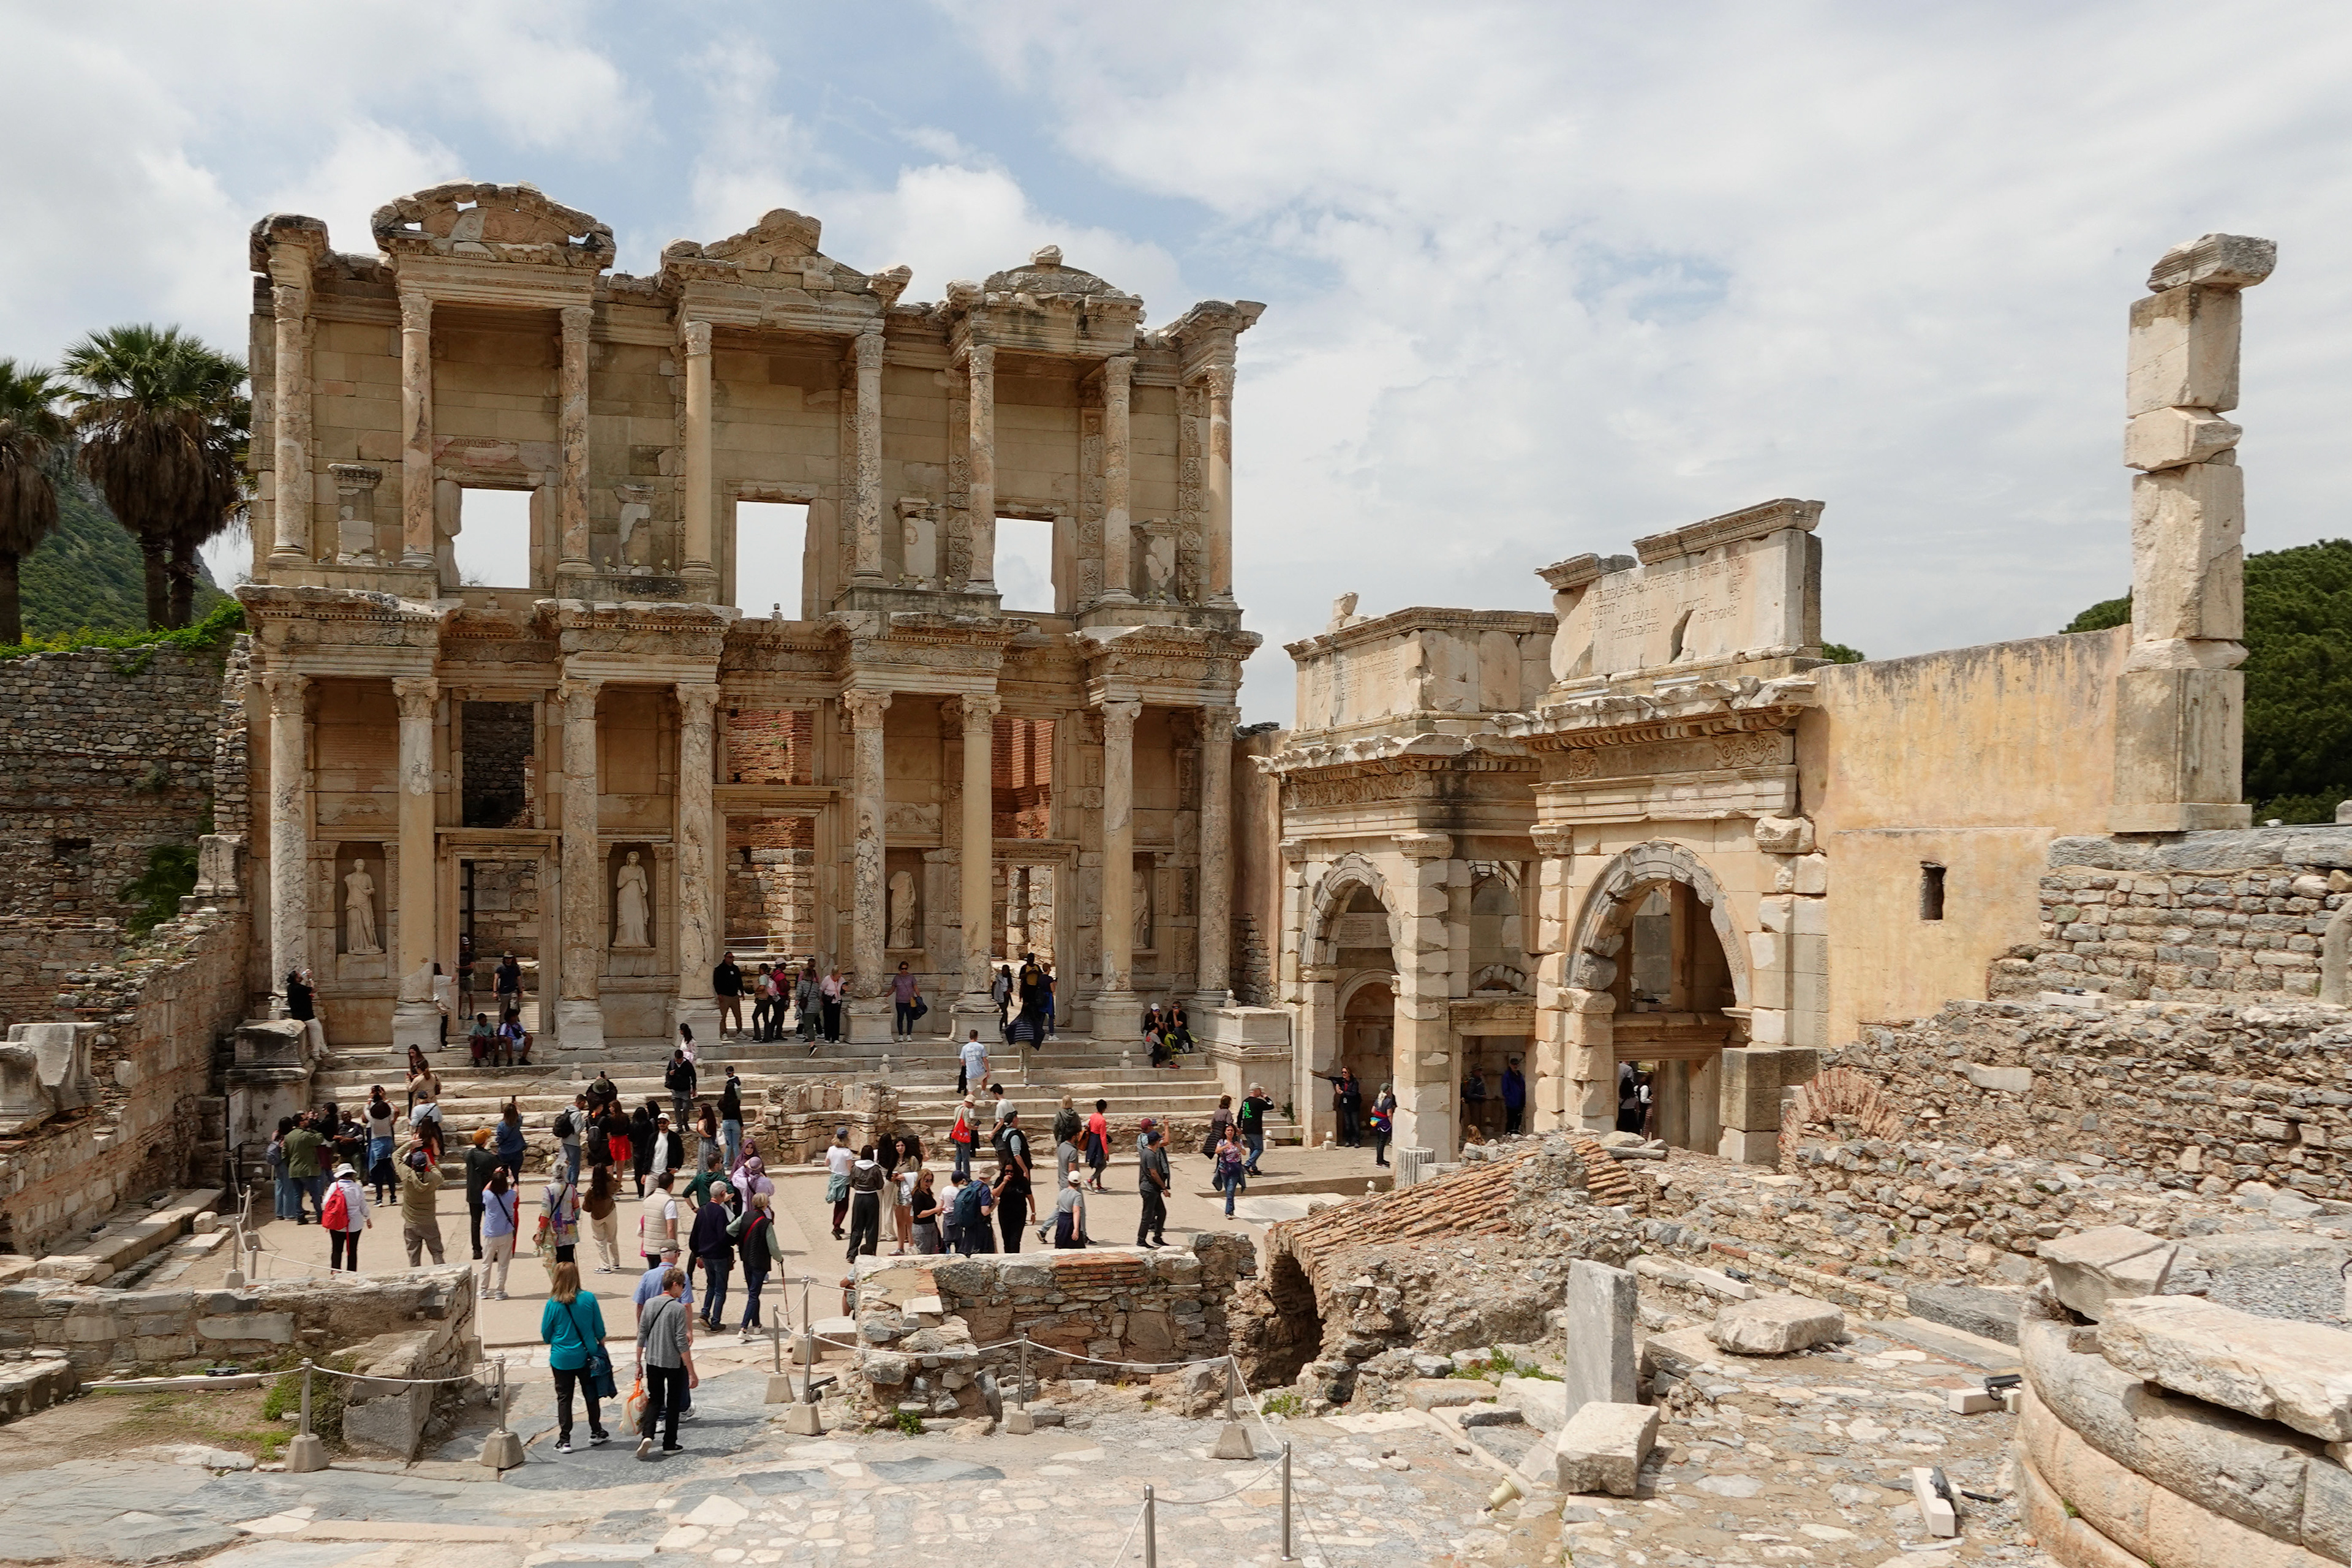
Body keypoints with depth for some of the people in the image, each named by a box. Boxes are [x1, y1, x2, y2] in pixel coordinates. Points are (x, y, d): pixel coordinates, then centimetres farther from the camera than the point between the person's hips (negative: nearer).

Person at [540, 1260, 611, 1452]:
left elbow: (545, 1335, -4)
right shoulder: (589, 1298, -10)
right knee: (591, 1394, 17)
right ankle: (596, 1432, 29)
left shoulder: (553, 1304, -14)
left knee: (564, 1398, 8)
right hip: (587, 1356, 2)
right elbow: (600, 1330, -2)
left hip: (562, 1359, -2)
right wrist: (601, 1346, 16)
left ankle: (564, 1440, 9)